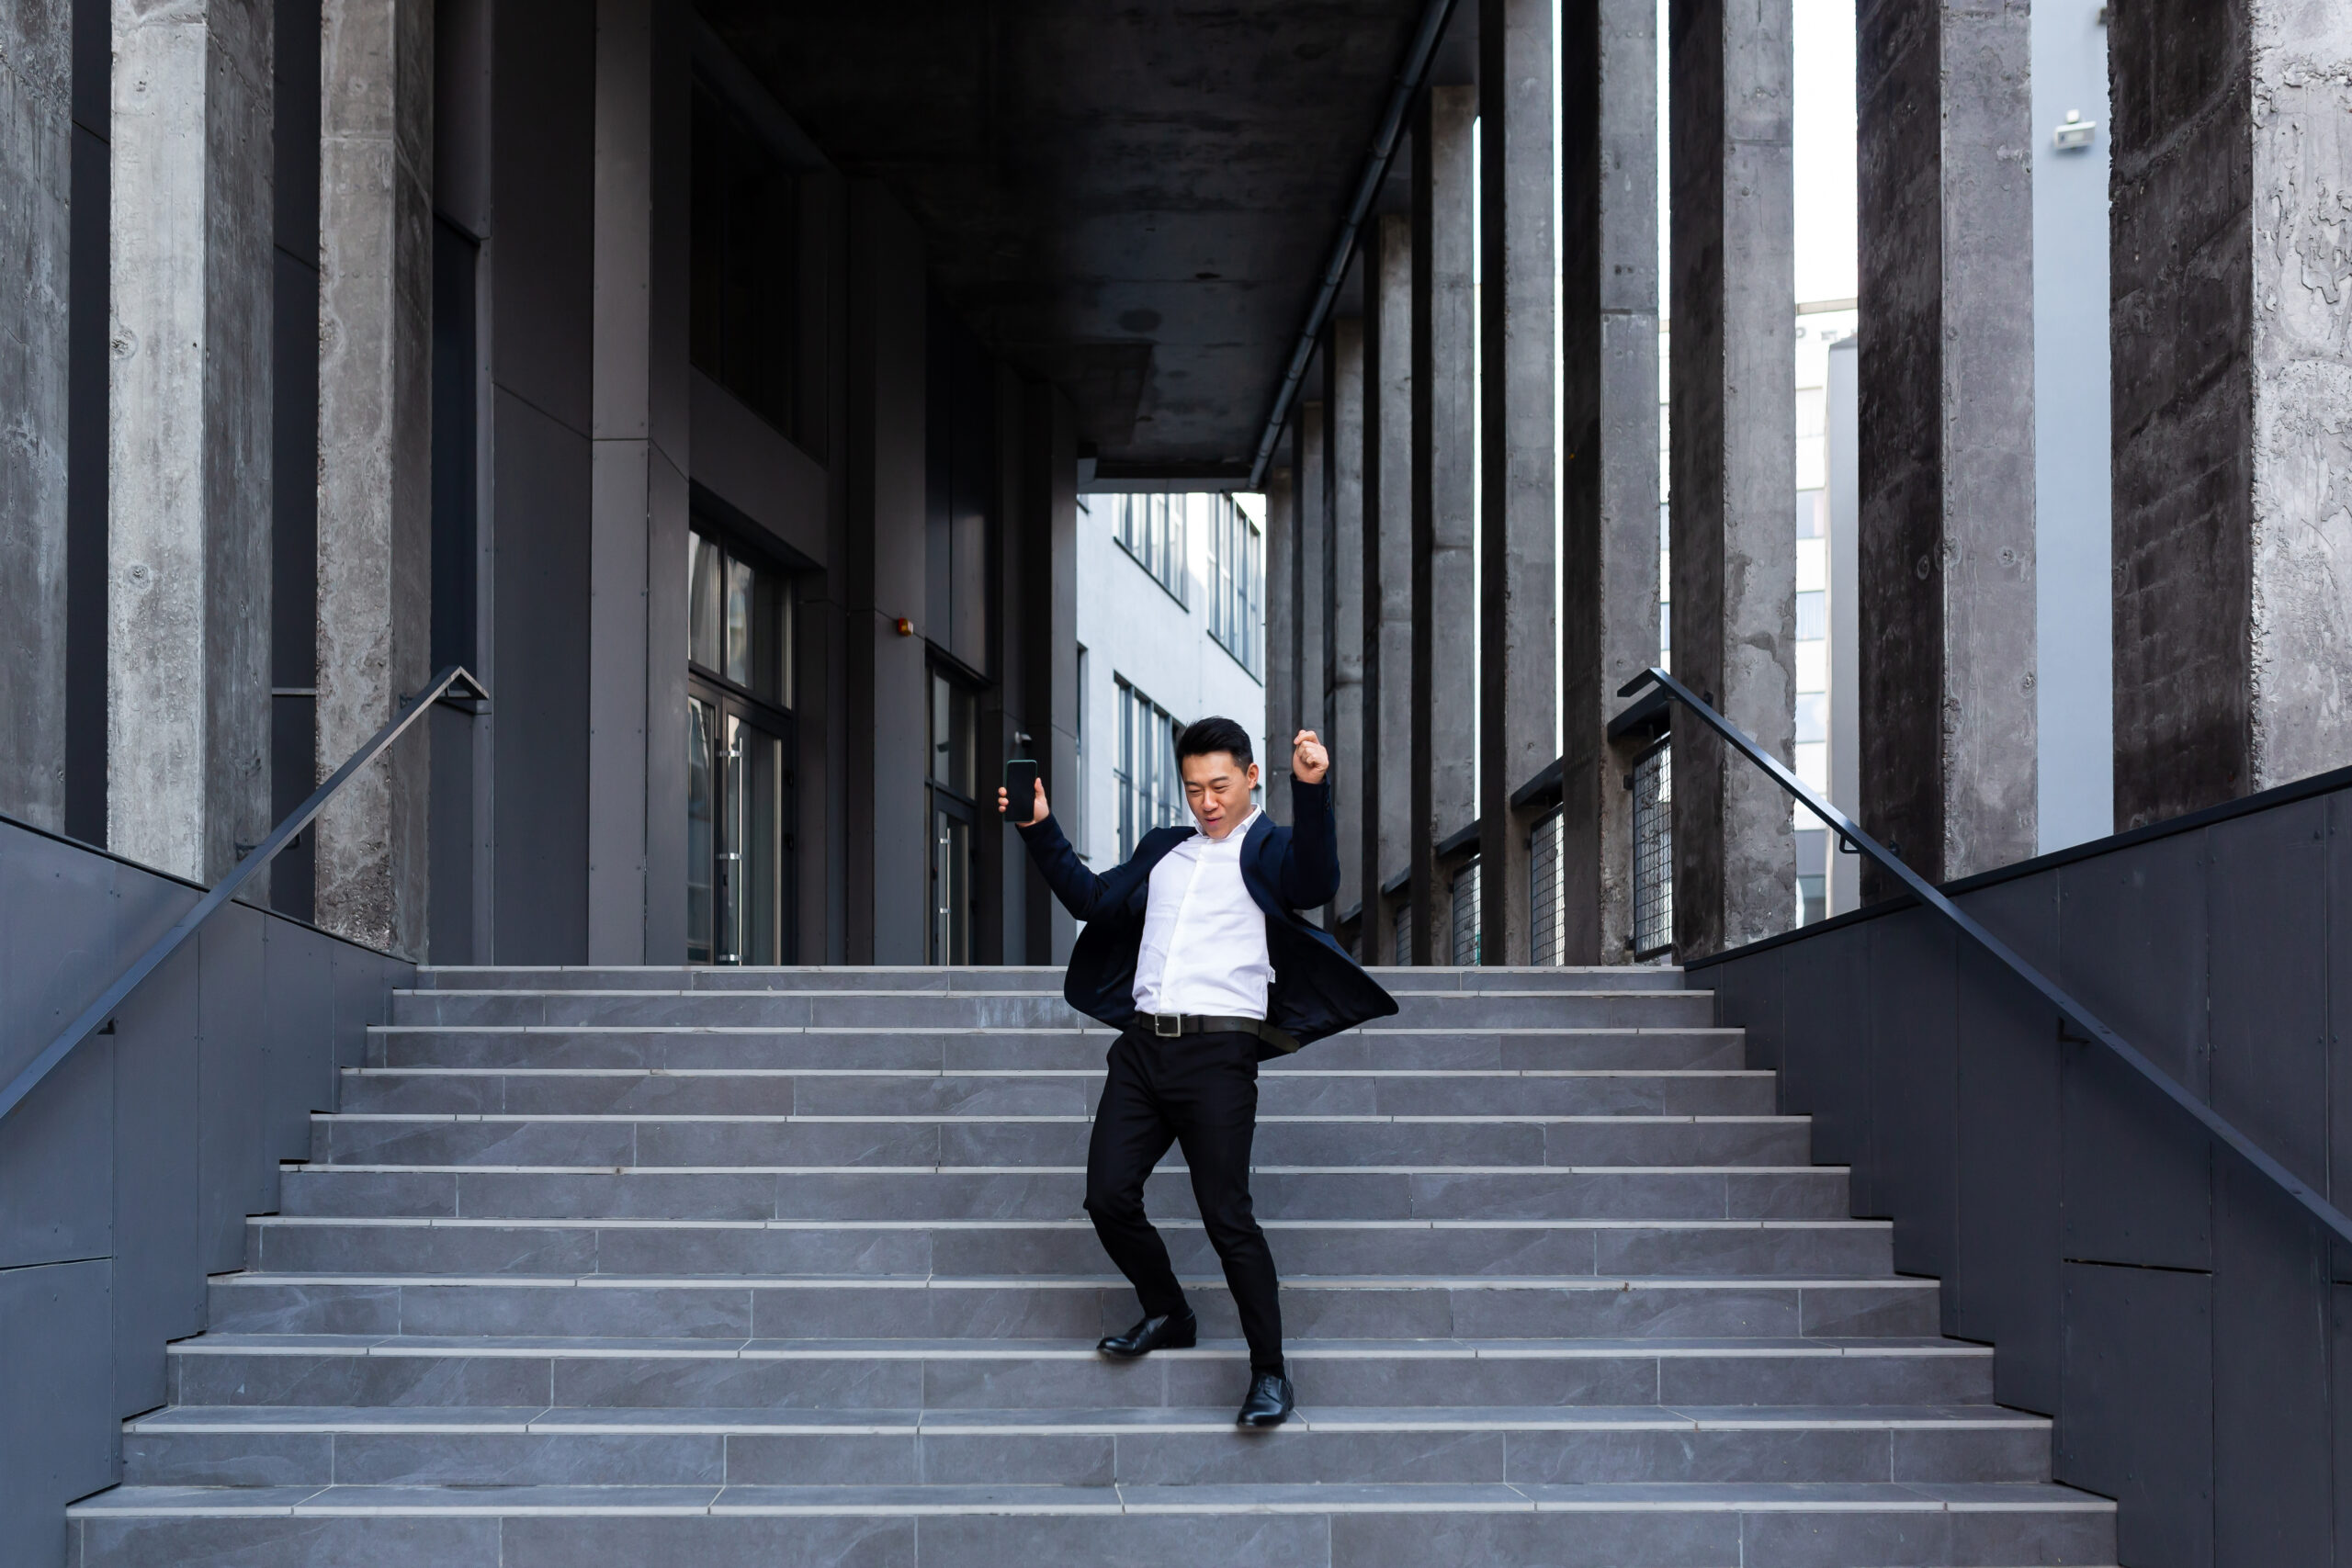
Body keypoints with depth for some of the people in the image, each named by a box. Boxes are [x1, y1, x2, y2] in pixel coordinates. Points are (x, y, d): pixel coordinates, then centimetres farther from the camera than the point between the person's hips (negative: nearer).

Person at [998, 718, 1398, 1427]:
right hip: (1142, 1046, 6)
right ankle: (1168, 1317, 25)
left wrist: (1311, 790, -32)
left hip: (1217, 1054, -6)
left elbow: (1316, 882, -18)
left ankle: (1270, 1370, 4)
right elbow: (1092, 898, 25)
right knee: (1108, 1197, 1)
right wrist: (1039, 830, 15)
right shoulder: (1163, 850, 22)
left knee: (1227, 1216, -7)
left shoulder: (1268, 849, 3)